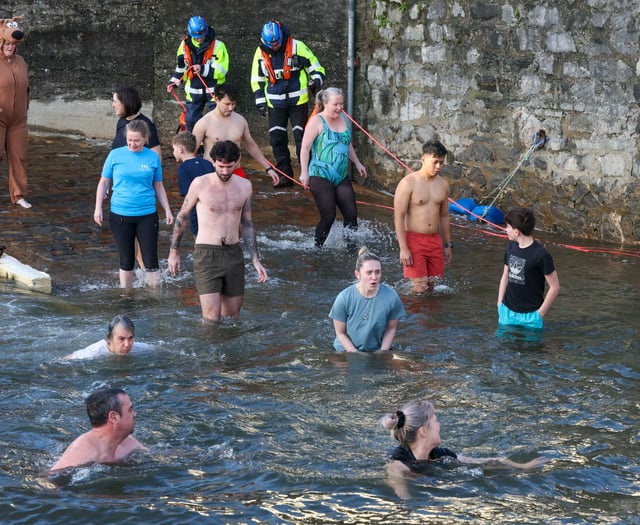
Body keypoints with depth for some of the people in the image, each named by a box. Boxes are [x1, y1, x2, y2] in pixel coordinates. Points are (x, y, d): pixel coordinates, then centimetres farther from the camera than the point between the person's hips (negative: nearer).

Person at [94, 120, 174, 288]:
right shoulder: (116, 155, -1)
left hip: (147, 215, 0)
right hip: (120, 215, 0)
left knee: (151, 261, -2)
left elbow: (158, 187, 11)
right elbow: (104, 182, 6)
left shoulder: (153, 158, 1)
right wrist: (98, 208, 0)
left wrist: (167, 210, 5)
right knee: (126, 260, 10)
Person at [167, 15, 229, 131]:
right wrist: (174, 82, 9)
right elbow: (181, 67, 16)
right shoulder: (185, 44, 1)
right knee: (191, 120, 8)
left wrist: (203, 69, -26)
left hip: (213, 90, -4)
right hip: (194, 90, 4)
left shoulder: (217, 45, -13)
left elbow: (222, 70, -16)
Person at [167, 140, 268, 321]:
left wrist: (256, 259, 10)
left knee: (233, 316, 10)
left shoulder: (244, 186, 5)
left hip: (234, 255, 4)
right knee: (211, 319, -13)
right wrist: (174, 252, 8)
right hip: (207, 255, -4)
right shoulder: (200, 184, -8)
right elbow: (182, 216, 5)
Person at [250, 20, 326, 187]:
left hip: (298, 101, -3)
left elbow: (315, 66, -2)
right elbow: (257, 79, 11)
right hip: (275, 103, 3)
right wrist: (260, 101, 6)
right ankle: (285, 175, 11)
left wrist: (316, 80, -22)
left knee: (301, 137, -4)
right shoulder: (261, 52, 0)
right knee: (277, 139, 2)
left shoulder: (297, 47, -10)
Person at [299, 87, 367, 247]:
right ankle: (318, 246, 7)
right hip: (321, 177, -7)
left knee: (351, 214, -3)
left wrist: (357, 163, 27)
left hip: (342, 177, 7)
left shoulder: (344, 119, 12)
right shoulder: (317, 122, -9)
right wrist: (304, 172, -16)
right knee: (328, 217, -9)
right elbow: (305, 148, -10)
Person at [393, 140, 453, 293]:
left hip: (435, 240, 5)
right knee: (420, 287, -9)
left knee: (431, 286, 7)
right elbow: (399, 216, -12)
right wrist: (403, 248, -16)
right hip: (414, 240, -5)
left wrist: (447, 244, 18)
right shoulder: (408, 183, -11)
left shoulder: (443, 184, 7)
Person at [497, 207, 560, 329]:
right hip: (507, 311, 6)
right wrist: (500, 304, 9)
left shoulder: (541, 254, -17)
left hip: (530, 315, -6)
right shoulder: (511, 247, 3)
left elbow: (555, 287, -13)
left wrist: (540, 314, -11)